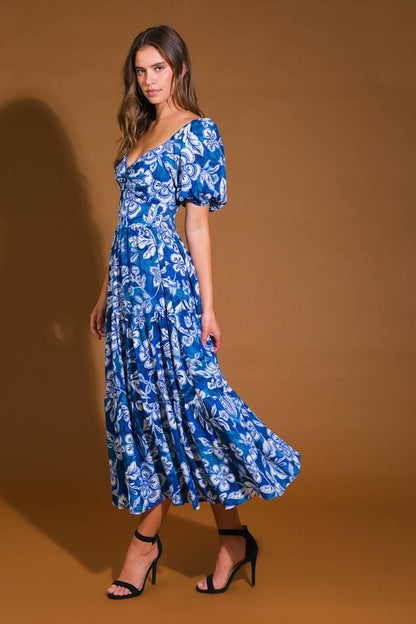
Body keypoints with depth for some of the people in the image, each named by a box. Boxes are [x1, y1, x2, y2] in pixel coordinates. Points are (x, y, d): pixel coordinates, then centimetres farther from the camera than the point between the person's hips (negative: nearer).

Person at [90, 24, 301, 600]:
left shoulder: (197, 131, -5)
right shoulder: (140, 132, 18)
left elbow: (198, 224, -9)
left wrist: (207, 308, -11)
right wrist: (108, 292, 19)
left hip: (168, 282, -8)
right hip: (129, 283, 8)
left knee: (182, 402, -6)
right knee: (140, 405, 9)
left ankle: (234, 538, 9)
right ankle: (145, 541, 17)